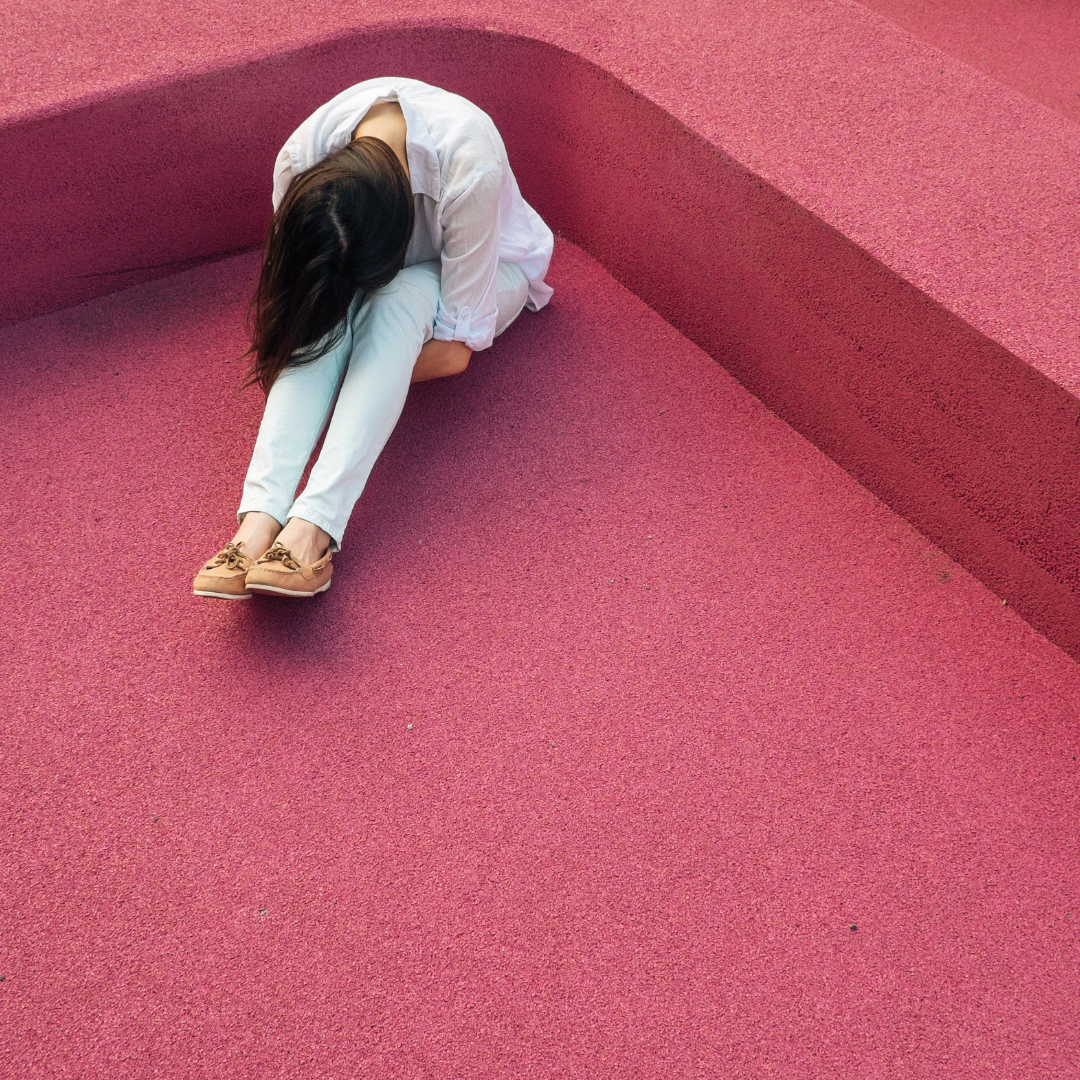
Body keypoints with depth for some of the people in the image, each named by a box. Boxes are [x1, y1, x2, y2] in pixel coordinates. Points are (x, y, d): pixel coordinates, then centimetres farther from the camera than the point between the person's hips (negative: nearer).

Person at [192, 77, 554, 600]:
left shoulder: (470, 165, -40)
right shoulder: (299, 161, -28)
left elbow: (456, 349, -33)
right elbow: (297, 291, -11)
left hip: (487, 268, -3)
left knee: (399, 296, -37)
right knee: (328, 309, -33)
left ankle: (313, 526, -47)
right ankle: (259, 520, -44)